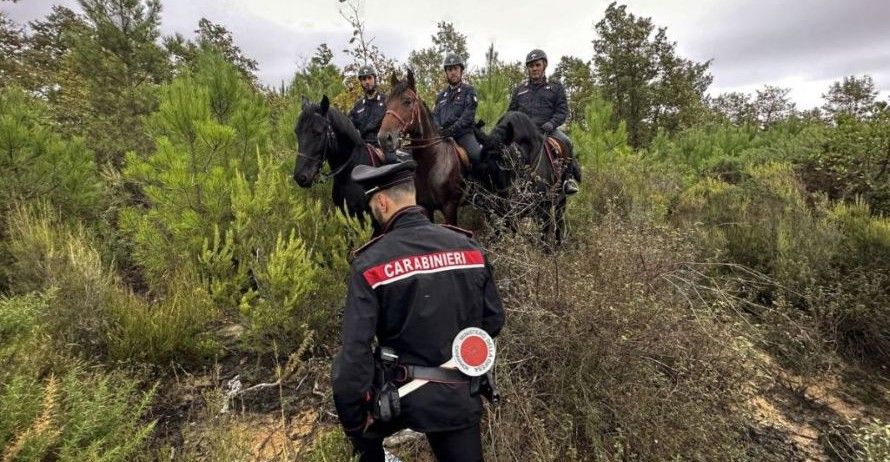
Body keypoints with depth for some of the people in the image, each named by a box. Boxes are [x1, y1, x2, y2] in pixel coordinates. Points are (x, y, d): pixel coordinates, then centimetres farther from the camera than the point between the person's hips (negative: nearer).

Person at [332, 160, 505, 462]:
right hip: (460, 395, 3)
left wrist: (352, 421, -6)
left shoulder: (372, 263, -16)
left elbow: (354, 351, -18)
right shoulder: (468, 247, -6)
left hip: (400, 393, -2)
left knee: (362, 429, 30)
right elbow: (494, 320, 3)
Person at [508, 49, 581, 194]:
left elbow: (562, 110, 6)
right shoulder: (519, 90, 23)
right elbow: (511, 112, 23)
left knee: (566, 142, -29)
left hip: (547, 129, -2)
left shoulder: (556, 87, 16)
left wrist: (552, 123, -14)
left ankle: (569, 176, -13)